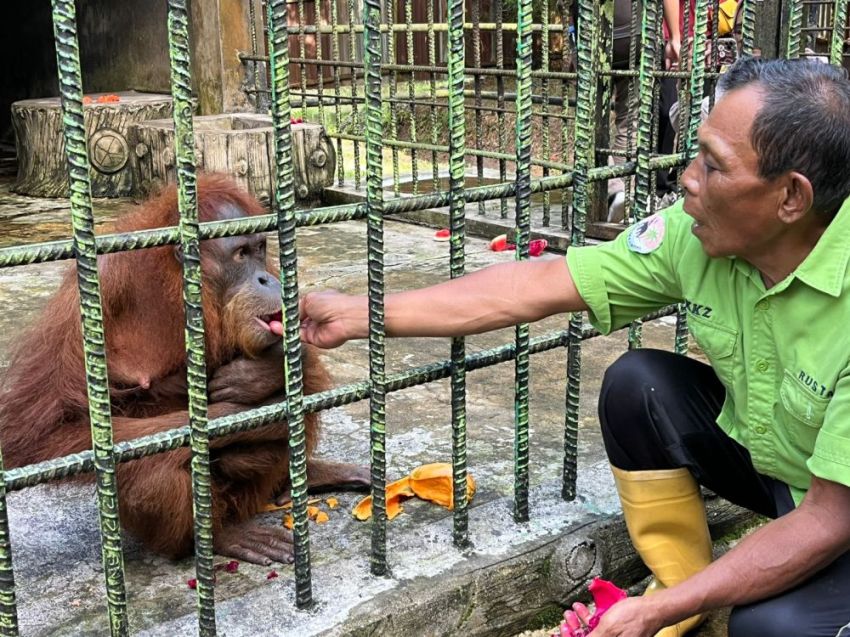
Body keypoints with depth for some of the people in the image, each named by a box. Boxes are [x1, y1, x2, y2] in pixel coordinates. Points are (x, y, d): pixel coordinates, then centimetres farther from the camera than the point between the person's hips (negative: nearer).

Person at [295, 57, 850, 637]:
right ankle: (680, 581, 4)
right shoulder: (697, 231, -18)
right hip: (759, 451, 6)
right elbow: (534, 287, -14)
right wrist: (358, 316, -12)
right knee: (637, 383, -14)